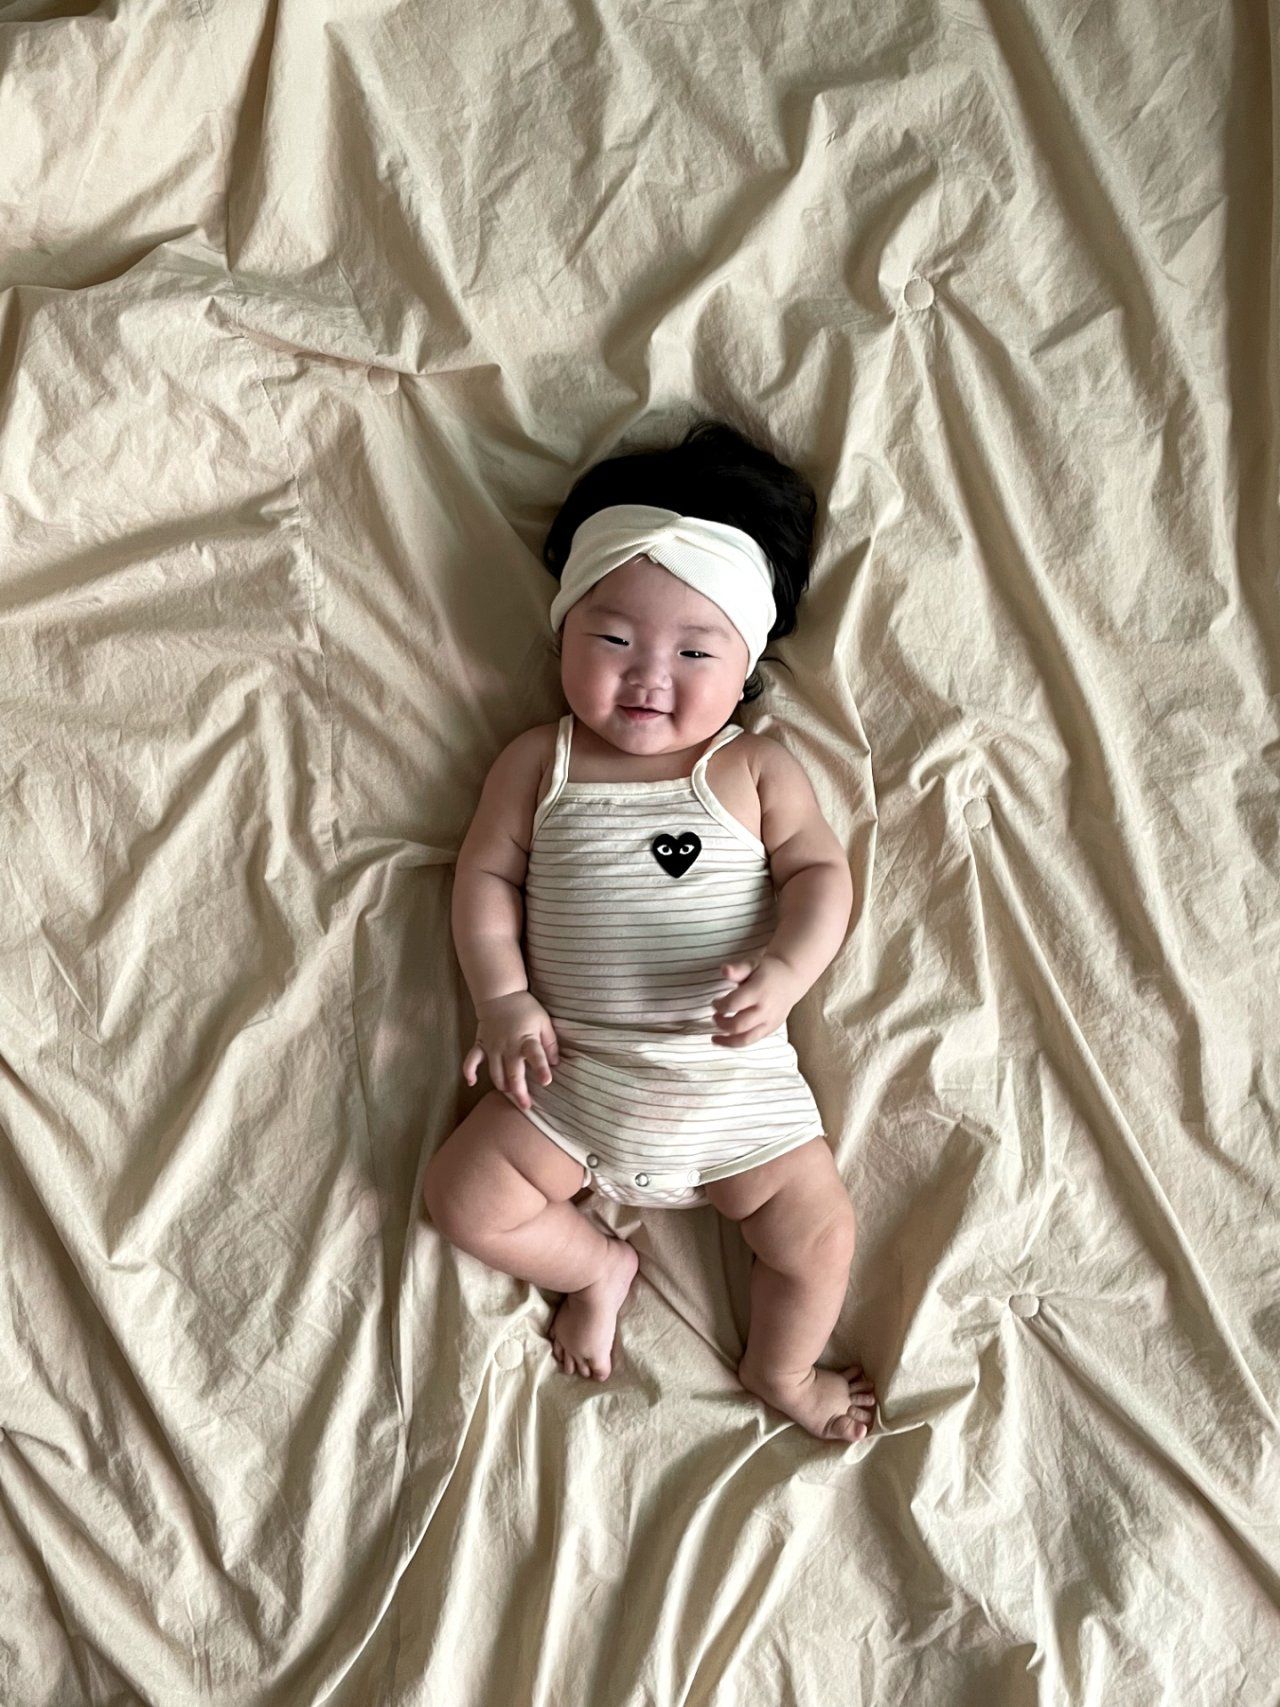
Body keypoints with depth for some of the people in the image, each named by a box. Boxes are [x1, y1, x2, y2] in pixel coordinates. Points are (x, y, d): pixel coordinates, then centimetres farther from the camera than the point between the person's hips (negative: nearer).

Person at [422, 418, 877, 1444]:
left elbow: (820, 872, -6)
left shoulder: (754, 771, -1)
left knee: (819, 1229, -1)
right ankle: (598, 1267, 23)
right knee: (463, 1198, -4)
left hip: (736, 1078, -1)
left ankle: (782, 1370, 29)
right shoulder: (540, 763, 2)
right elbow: (486, 875, 1)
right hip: (571, 1072, 1)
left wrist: (784, 971, -25)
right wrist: (502, 998, -11)